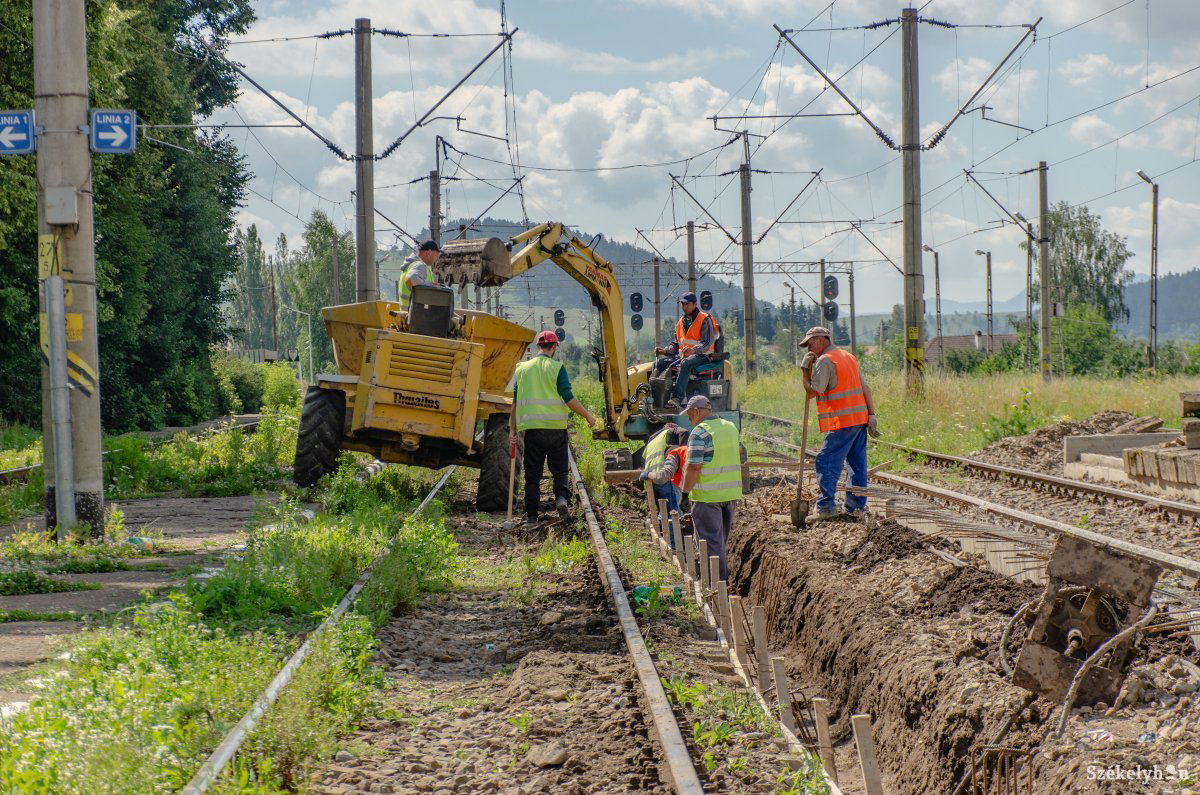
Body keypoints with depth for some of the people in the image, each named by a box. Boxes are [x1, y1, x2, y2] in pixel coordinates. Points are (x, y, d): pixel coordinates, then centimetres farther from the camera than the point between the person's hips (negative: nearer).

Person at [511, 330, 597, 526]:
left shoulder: (523, 369, 8)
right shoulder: (557, 368, -3)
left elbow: (516, 400, 11)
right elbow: (568, 398, -9)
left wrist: (513, 428, 19)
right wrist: (587, 415, 1)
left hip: (532, 427, 2)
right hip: (556, 427, -2)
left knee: (532, 473, 8)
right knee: (559, 470, 11)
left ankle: (531, 515, 6)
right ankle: (561, 497, -15)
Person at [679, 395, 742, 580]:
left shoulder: (699, 433, -15)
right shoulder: (731, 428, 11)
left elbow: (694, 467, -20)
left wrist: (685, 493, -13)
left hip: (707, 496, -8)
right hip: (731, 494, 8)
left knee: (711, 540, -1)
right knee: (721, 539, 19)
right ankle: (724, 576, 27)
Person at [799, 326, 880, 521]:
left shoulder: (824, 361, -8)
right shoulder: (849, 357, 19)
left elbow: (813, 392, -12)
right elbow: (865, 388, 15)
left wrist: (805, 370, -2)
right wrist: (871, 414, 12)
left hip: (842, 422, -9)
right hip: (860, 418, 9)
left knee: (826, 463, -5)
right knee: (858, 464, 10)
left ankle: (826, 507, -8)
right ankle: (857, 506, 12)